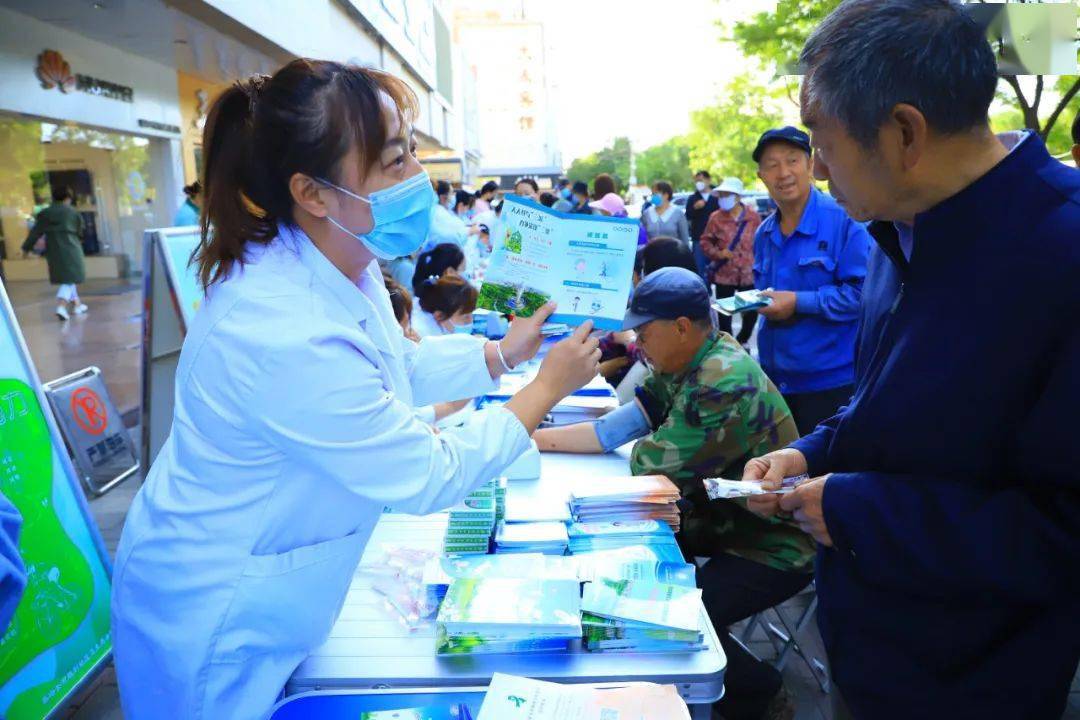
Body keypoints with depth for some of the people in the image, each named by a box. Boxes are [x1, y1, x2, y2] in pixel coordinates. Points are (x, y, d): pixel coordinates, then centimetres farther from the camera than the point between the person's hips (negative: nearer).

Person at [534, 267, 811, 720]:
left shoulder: (725, 383, -29)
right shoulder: (680, 365, 0)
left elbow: (650, 464, -25)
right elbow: (614, 429, 0)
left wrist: (649, 440, -4)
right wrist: (536, 438, -3)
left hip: (772, 544, -9)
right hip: (718, 517, 9)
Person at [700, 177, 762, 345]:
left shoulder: (753, 216, -2)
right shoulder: (716, 218, -3)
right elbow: (705, 241, 4)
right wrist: (718, 253, -12)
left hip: (749, 274, 1)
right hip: (724, 274, -1)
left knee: (752, 311, 8)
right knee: (724, 313, 6)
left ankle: (742, 341, 32)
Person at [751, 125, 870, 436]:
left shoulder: (844, 220, -12)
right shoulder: (763, 234, 10)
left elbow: (863, 293, -19)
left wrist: (799, 302, -21)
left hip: (831, 381, -6)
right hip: (775, 380, 7)